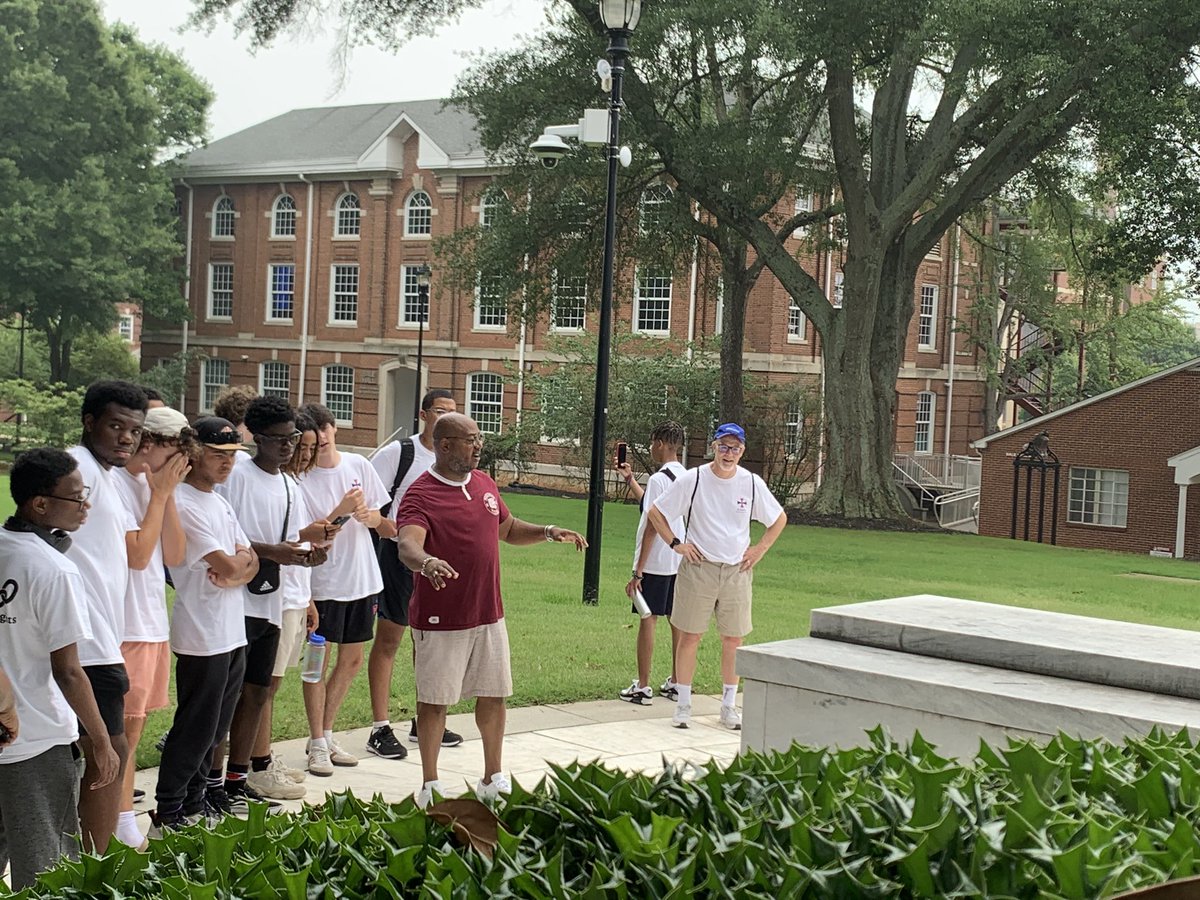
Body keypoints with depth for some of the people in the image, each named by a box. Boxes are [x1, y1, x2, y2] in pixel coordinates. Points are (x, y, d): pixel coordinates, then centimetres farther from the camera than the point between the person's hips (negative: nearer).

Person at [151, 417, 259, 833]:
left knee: (214, 729, 15)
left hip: (232, 633, 9)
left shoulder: (219, 502, 14)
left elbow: (251, 564, 12)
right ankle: (168, 814, 8)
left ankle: (194, 803, 26)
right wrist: (241, 557, 2)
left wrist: (234, 574, -10)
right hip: (202, 637, -9)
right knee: (195, 730, -2)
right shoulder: (184, 504, -15)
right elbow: (230, 565, -20)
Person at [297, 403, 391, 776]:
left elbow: (377, 518, 10)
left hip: (362, 577, 5)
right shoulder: (301, 479, -11)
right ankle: (317, 744, 10)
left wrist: (368, 516, -13)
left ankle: (326, 734, 26)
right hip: (324, 581, -5)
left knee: (351, 660, 12)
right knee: (320, 661, 0)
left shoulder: (358, 465, 2)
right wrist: (342, 511, -25)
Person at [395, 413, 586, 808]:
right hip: (440, 620, -7)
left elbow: (508, 528, 25)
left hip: (489, 614, 7)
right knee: (434, 701, 4)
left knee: (493, 696, 13)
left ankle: (493, 779, 28)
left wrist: (548, 532, 10)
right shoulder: (421, 495, -15)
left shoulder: (484, 483, 10)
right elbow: (407, 544, -32)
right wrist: (426, 562, -53)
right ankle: (430, 785, 18)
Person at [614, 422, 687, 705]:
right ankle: (675, 683, 20)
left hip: (656, 562, -8)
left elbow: (652, 527, -19)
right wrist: (630, 479, 36)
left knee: (648, 619, -1)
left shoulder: (658, 479, -15)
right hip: (681, 562, 8)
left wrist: (637, 572, -17)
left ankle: (642, 686, 2)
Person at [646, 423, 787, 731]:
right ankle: (683, 705, 11)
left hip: (737, 571, 2)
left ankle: (729, 706, 18)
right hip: (698, 567, -2)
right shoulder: (692, 479, -5)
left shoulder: (752, 483, 2)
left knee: (733, 639, 6)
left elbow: (779, 519, 17)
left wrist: (760, 549, 6)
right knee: (690, 636, 1)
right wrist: (675, 543, -5)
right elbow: (655, 512, 3)